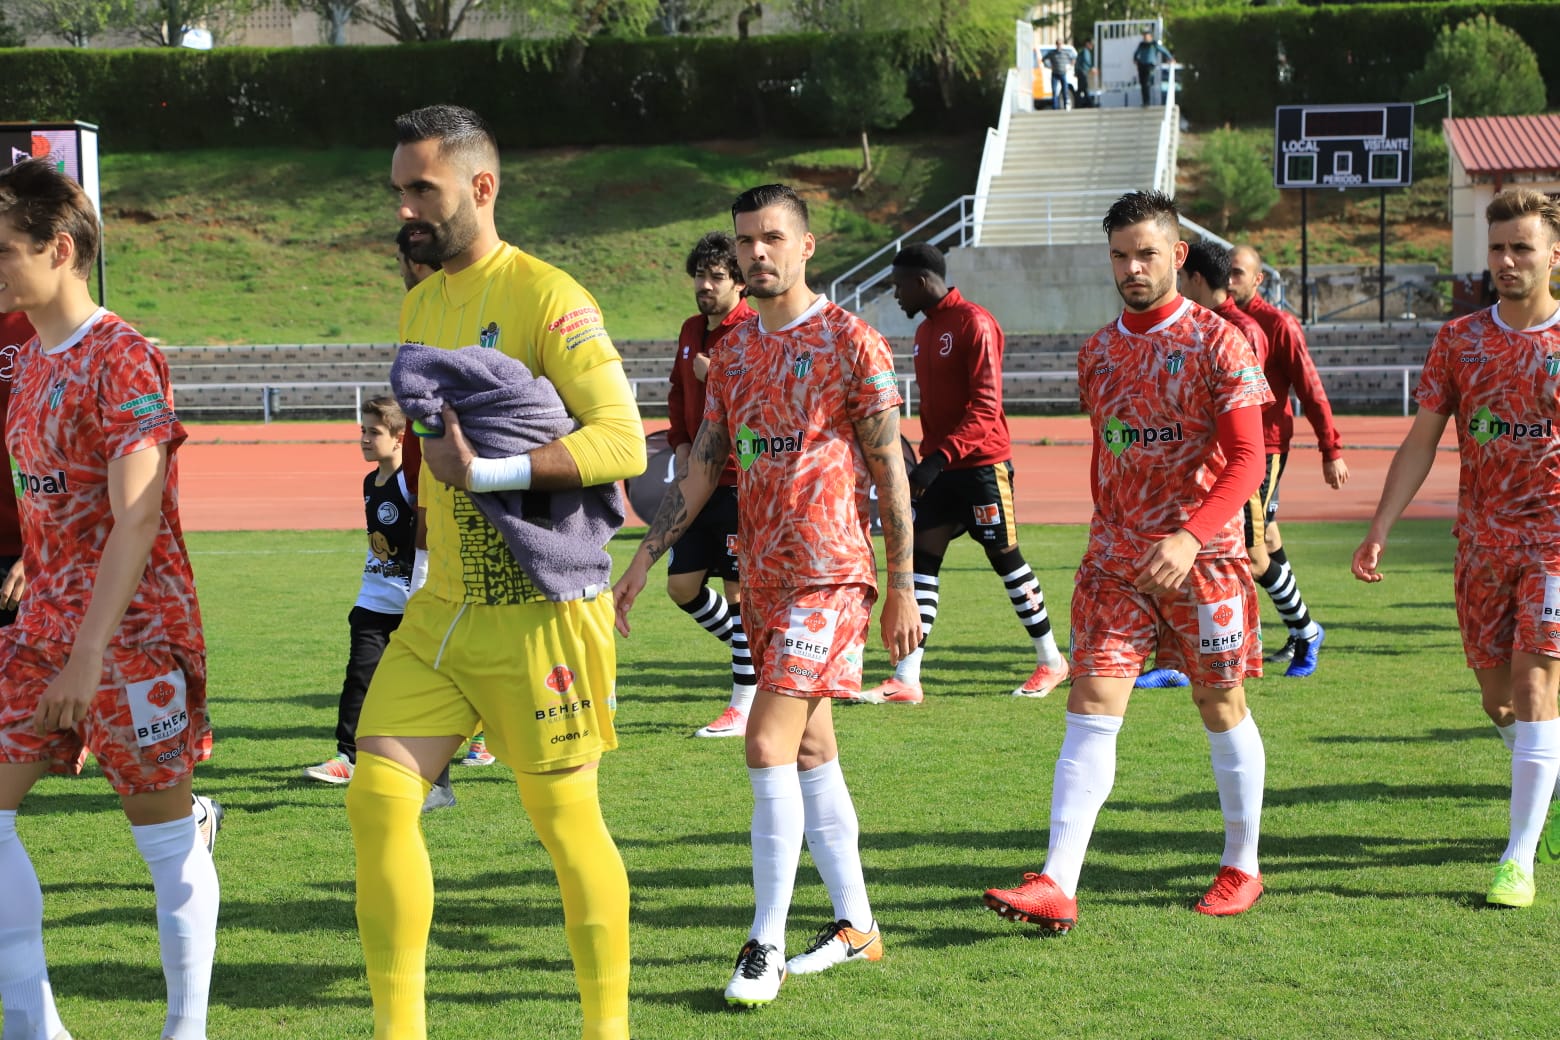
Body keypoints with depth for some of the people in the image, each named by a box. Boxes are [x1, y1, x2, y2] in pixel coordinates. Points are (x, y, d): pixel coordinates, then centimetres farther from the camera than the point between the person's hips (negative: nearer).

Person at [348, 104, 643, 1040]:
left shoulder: (547, 297, -12)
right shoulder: (418, 306, 13)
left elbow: (623, 441, -21)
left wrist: (484, 472, -28)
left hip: (541, 610, -7)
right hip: (441, 609, 7)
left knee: (566, 818, 2)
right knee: (378, 794, -3)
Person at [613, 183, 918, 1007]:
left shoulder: (851, 342, -8)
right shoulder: (732, 351, 11)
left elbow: (889, 471, -7)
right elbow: (701, 468, 15)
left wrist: (902, 588, -9)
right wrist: (644, 560, 9)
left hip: (830, 575, -7)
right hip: (761, 574, 7)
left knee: (769, 745, -14)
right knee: (810, 751, 12)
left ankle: (766, 946, -9)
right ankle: (855, 926, 22)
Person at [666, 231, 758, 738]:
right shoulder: (691, 331, 13)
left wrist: (715, 374, -22)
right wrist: (680, 443, 11)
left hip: (741, 481, -8)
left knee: (739, 590, -3)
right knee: (682, 584, 7)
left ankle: (744, 705, 6)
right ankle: (752, 652, 29)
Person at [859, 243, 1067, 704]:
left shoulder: (974, 324, -14)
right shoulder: (925, 332, 14)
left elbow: (985, 407, -20)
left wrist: (940, 458, -27)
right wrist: (927, 462, 16)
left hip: (982, 463, -8)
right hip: (939, 467, 8)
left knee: (1005, 557, 2)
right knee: (923, 558, -1)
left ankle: (1051, 661, 19)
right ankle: (906, 679, -4)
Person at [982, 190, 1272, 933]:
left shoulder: (1216, 343, -7)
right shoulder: (1097, 353, 10)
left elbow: (1247, 460, -13)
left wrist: (1190, 537, -25)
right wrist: (1106, 536, 15)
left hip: (1201, 558, -4)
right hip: (1114, 562, 4)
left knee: (1221, 707, 8)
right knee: (1090, 709, -6)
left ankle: (1242, 868, 25)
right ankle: (1057, 886, -12)